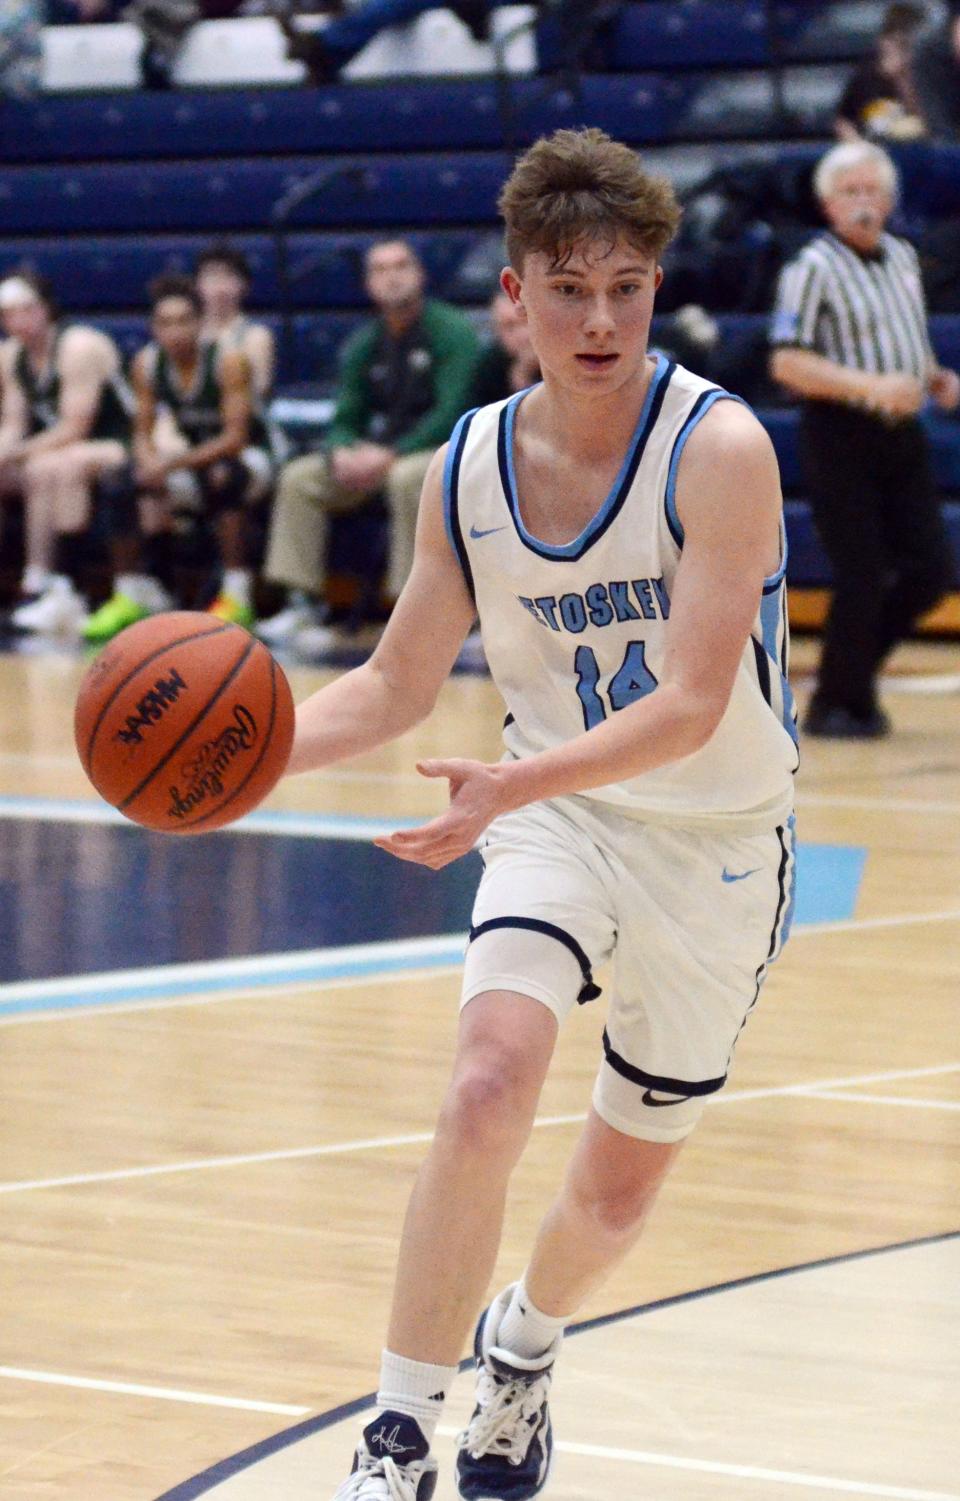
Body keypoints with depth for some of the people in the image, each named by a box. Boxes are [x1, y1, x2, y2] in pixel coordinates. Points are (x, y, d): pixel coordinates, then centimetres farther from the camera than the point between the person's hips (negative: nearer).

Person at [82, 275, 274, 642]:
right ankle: (130, 597, -4)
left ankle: (237, 597, -33)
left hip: (247, 458, -5)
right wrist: (155, 485, -23)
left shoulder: (228, 362, -23)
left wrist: (173, 463, -37)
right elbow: (144, 434, -2)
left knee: (222, 477, -40)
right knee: (115, 485, -16)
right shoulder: (147, 364, -8)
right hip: (195, 458, 5)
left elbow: (236, 437, -27)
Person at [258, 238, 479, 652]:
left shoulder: (451, 331, -9)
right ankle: (304, 606, -12)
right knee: (299, 476, -8)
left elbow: (452, 412, -18)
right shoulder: (363, 345, 11)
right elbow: (344, 420, 11)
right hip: (379, 455, 7)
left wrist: (390, 454, -25)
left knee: (407, 477, -38)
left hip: (440, 450, -7)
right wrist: (343, 454, -14)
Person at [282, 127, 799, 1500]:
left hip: (719, 837, -2)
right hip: (552, 814, 2)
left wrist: (515, 783, -41)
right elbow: (400, 685, 4)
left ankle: (525, 1344, 46)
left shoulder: (718, 449, -22)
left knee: (621, 1186, 11)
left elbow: (691, 704, -28)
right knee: (491, 1083, -26)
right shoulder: (469, 469, -7)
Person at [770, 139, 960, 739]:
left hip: (902, 435, 7)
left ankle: (857, 661, 23)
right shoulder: (814, 269, -10)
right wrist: (870, 386, -26)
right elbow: (787, 362, -17)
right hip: (841, 435, -7)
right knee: (861, 578, -6)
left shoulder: (904, 257, 13)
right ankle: (837, 705, 9)